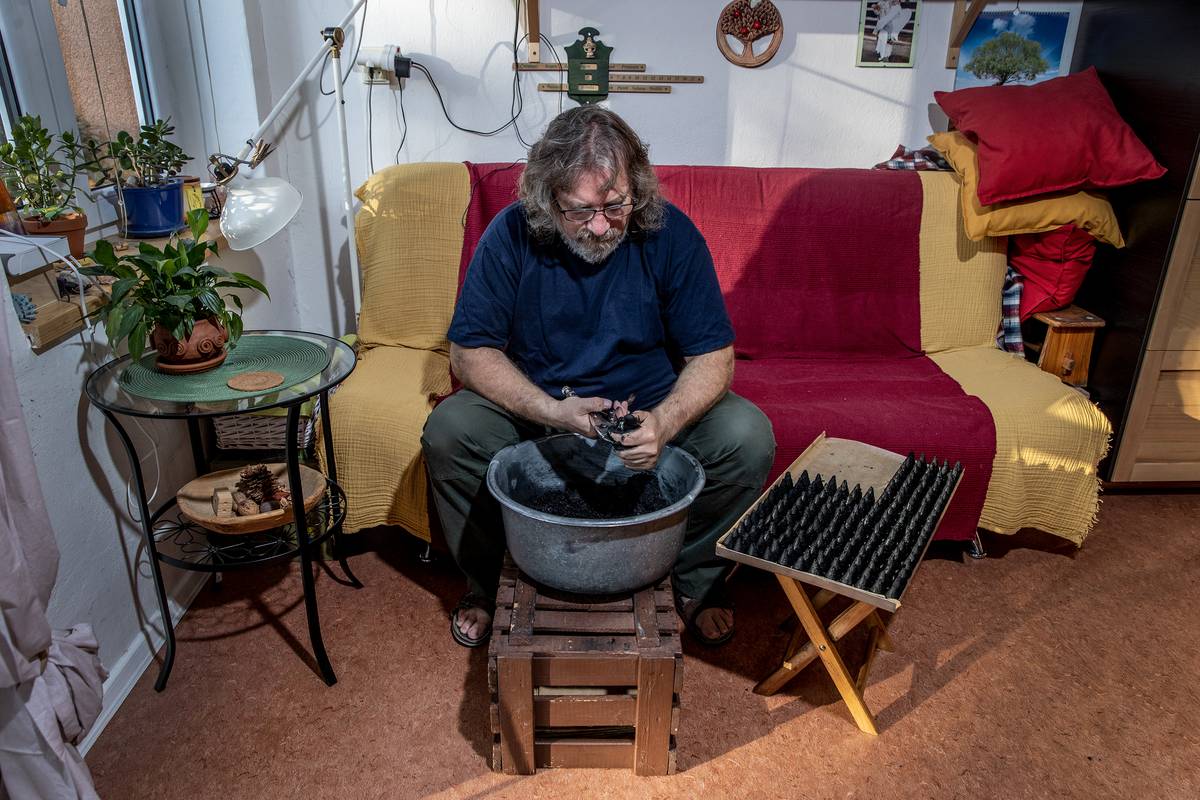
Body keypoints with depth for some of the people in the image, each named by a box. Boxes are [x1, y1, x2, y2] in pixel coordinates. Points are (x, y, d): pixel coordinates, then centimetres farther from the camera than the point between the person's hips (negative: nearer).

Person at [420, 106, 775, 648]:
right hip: (536, 410, 0)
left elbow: (713, 356, -12)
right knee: (448, 431, -25)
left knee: (749, 436, -24)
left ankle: (697, 578, 4)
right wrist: (552, 412, -29)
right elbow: (469, 353, -12)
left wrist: (665, 423, -33)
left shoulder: (670, 233, -14)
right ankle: (488, 580, 2)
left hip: (652, 410, 0)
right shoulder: (512, 234, -15)